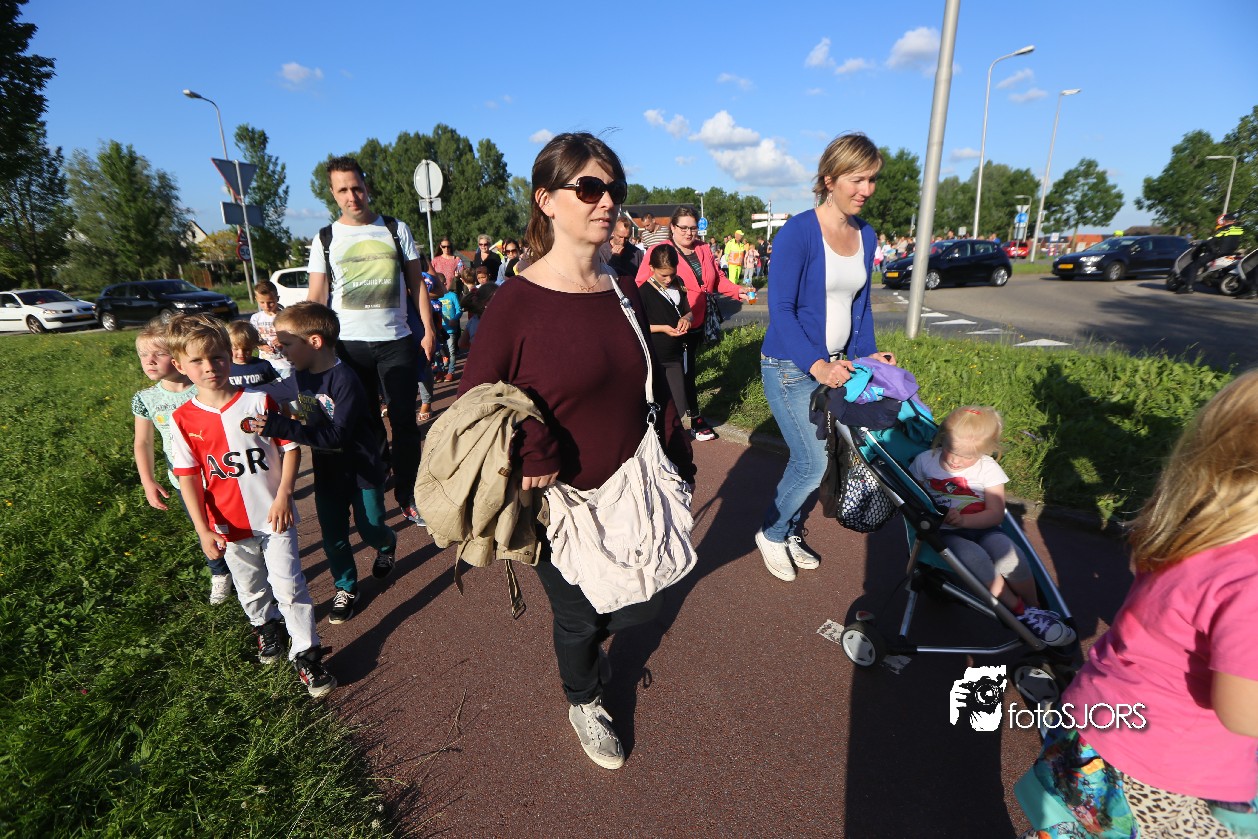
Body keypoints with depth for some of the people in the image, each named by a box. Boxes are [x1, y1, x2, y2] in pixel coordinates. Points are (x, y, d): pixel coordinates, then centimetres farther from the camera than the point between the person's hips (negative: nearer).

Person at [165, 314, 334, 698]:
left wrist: (283, 497, -14)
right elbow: (188, 477, -5)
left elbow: (290, 447, -6)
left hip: (274, 516, -2)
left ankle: (306, 654, 15)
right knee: (251, 588, 22)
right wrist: (203, 530, -9)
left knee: (289, 586, 1)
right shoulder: (184, 419, -7)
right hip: (230, 527, 2)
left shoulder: (259, 400, -11)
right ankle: (267, 626, 50)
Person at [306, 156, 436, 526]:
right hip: (349, 344, 1)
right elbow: (316, 298, 5)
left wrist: (428, 329, 0)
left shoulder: (397, 229, 6)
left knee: (404, 420, 1)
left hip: (396, 341, 0)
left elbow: (416, 282, 7)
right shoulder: (325, 239, 6)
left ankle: (408, 494, 13)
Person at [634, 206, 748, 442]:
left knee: (688, 368, 18)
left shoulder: (704, 250, 9)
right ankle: (696, 421, 12)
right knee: (686, 371, 0)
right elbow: (641, 287, -12)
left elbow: (718, 278, 11)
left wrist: (738, 291, -4)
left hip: (697, 323, 6)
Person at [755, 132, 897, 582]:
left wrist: (867, 354, 3)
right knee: (813, 464, -6)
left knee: (808, 457, 10)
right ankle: (771, 534, 19)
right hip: (790, 367, -6)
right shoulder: (798, 232, -15)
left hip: (835, 364, 7)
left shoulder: (866, 236, 6)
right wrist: (816, 364, -25)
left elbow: (860, 304, 14)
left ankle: (790, 533, 31)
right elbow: (781, 309, -18)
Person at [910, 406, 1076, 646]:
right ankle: (1020, 612, -15)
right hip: (944, 533, -2)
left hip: (981, 527, 2)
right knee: (975, 558, -32)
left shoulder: (989, 469, -3)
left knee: (1011, 558, -25)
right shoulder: (925, 461, -5)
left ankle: (1035, 609, 3)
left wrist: (964, 520, -23)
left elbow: (996, 514, -5)